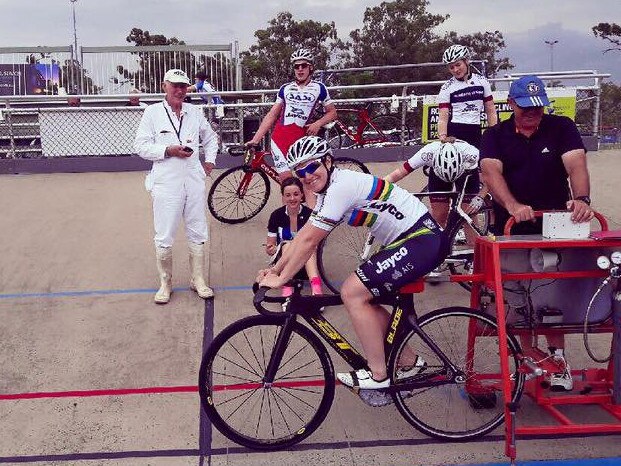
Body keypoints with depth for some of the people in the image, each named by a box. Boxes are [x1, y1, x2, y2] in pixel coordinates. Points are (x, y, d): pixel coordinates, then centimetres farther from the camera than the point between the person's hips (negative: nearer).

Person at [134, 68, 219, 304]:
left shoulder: (194, 112, 10)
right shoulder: (153, 112, 0)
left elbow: (210, 138, 25)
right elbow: (141, 146, -3)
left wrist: (210, 160, 12)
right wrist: (168, 150, -15)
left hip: (194, 180, 4)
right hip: (166, 182, -3)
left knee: (197, 233, 9)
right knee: (164, 238, 0)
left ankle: (198, 280, 22)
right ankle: (165, 283, 16)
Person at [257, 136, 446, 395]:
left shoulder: (341, 186, -20)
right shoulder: (329, 189, 11)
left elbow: (309, 240, -20)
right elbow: (303, 236, 13)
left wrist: (281, 279, -12)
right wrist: (275, 269, 8)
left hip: (422, 240, -10)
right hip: (405, 240, 10)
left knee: (352, 293, -13)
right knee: (363, 299, 11)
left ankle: (378, 375, -3)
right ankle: (409, 362, 23)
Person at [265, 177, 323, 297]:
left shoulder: (310, 214, -9)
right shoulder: (277, 215, -6)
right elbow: (270, 250, -1)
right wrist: (271, 249, -25)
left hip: (306, 261, -1)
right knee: (287, 245, -31)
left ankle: (316, 289, -52)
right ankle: (287, 292, -47)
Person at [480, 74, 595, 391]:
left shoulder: (561, 128, 1)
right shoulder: (496, 136, 1)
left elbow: (576, 164, -16)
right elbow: (491, 171, -17)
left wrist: (581, 199, -37)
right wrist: (512, 205, -36)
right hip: (511, 229, 1)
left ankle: (557, 357, 5)